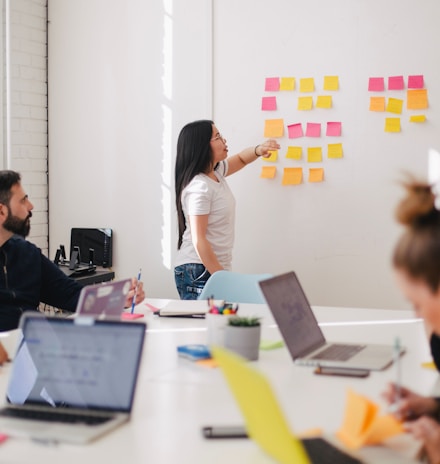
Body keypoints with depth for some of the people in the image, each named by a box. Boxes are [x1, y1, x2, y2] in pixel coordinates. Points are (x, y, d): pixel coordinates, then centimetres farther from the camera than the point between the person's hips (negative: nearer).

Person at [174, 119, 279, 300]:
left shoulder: (215, 172, 8)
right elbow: (198, 240, -20)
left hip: (216, 268, 9)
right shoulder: (199, 187, -18)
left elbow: (240, 159, 28)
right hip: (199, 272, -9)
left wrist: (258, 150, 4)